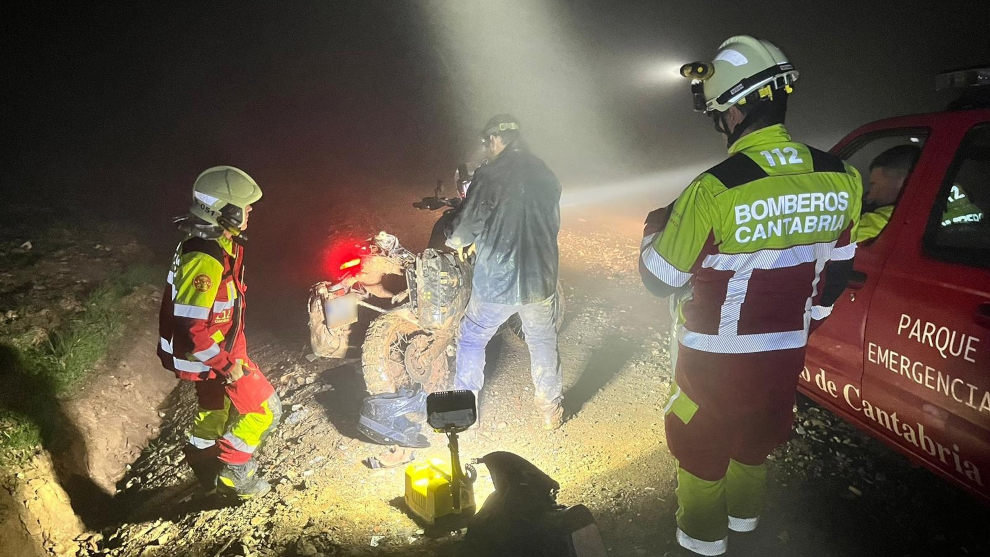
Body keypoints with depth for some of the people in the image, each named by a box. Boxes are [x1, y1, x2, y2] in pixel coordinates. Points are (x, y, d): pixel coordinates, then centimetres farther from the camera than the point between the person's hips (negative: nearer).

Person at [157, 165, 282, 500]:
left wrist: (234, 345, 24)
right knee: (262, 409, 2)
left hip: (211, 349, 10)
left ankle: (204, 462, 49)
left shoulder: (221, 242, 0)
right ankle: (234, 475, 18)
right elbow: (190, 328, -32)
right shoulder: (206, 260, -33)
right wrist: (227, 365, -24)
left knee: (217, 404, 28)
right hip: (209, 353, -10)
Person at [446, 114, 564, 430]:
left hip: (496, 282, -4)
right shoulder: (546, 175, 4)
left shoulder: (489, 175, -14)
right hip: (540, 279, 5)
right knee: (543, 341, 22)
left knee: (472, 339, 16)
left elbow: (467, 225, -14)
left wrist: (459, 242, 12)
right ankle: (551, 409, 34)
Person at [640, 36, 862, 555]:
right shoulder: (839, 178, -8)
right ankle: (744, 513, 51)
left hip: (716, 358, -5)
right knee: (756, 434, 28)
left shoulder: (715, 190, -28)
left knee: (701, 444, 18)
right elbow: (836, 269, 6)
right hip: (786, 353, 6)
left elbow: (661, 278, -17)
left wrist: (655, 229, 3)